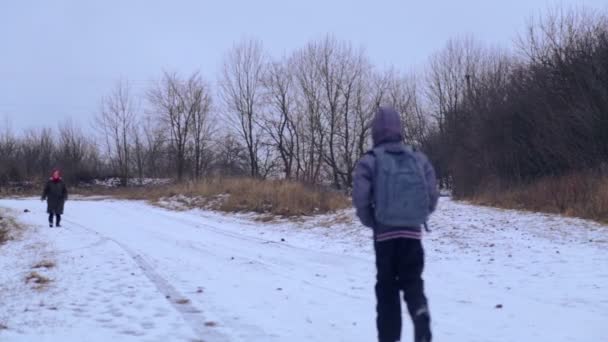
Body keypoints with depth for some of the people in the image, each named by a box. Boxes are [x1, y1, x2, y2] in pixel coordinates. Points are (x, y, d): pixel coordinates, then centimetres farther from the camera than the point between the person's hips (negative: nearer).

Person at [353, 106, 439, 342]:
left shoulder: (370, 160, -3)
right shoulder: (419, 158, 7)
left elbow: (360, 197, -13)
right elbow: (433, 195, 3)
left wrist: (370, 223, 5)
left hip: (385, 232, -2)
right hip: (413, 232, 2)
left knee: (386, 286, 11)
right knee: (412, 280, 13)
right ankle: (421, 311, -18)